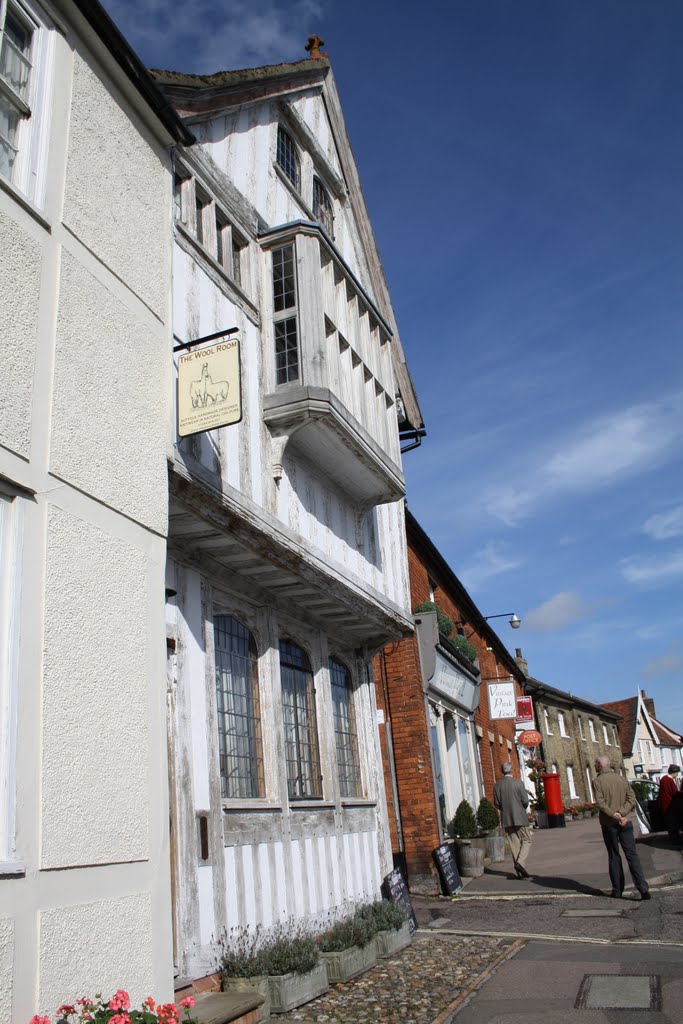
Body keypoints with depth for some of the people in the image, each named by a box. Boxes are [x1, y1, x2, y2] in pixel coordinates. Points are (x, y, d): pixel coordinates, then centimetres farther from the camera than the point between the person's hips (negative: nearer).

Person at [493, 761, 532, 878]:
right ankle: (520, 862, -14)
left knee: (515, 844, 9)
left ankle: (520, 871, 8)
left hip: (506, 819, 4)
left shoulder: (497, 785, 1)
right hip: (520, 817, -4)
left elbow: (497, 803, 3)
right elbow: (525, 801, -10)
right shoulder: (518, 783, -10)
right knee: (526, 841, 7)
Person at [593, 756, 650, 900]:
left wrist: (614, 816, -18)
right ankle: (643, 888, -11)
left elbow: (601, 803, -18)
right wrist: (621, 814, -10)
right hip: (625, 822, 2)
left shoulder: (598, 782, -6)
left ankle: (617, 890, 14)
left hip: (608, 824, -2)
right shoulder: (621, 779, 6)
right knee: (632, 855, 1)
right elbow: (632, 799, -2)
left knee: (614, 857, 10)